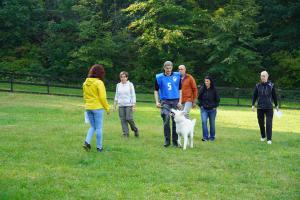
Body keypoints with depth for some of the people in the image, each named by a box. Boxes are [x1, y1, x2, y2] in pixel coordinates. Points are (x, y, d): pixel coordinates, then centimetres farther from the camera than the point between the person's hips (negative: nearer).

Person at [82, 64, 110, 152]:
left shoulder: (85, 83, 5)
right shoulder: (99, 83, -14)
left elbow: (85, 96, 12)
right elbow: (102, 97, -14)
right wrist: (107, 108, -4)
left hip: (88, 108, 6)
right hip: (97, 108, -6)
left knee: (92, 126, 17)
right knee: (99, 128, 4)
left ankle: (87, 142, -1)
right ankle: (99, 147, 10)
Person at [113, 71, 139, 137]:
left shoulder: (130, 85, 0)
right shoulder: (118, 85, 10)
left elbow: (133, 95, 0)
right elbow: (116, 95, 17)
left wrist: (133, 105, -6)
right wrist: (115, 105, 11)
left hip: (128, 105, -4)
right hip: (121, 105, 4)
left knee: (129, 118, -12)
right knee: (123, 120, -1)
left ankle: (135, 129, 11)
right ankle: (125, 133, 5)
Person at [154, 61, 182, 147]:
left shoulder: (177, 76, 3)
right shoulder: (159, 77, 1)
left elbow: (180, 89, 8)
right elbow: (156, 90, 8)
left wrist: (180, 101, 0)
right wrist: (157, 102, -2)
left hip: (175, 101, 1)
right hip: (165, 101, -1)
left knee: (175, 121, 4)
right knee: (166, 121, -7)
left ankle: (175, 140, 14)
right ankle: (167, 140, 4)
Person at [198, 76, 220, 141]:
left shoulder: (214, 90, -6)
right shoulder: (202, 89, -2)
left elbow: (217, 99, 4)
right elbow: (199, 98, 11)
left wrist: (215, 106, -2)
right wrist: (200, 105, 2)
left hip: (212, 109, -1)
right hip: (204, 109, 1)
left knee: (212, 123, 6)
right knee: (204, 121, -16)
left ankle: (212, 137, 22)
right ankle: (205, 137, -12)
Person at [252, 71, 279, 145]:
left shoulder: (271, 86, -1)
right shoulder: (258, 86, 2)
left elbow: (274, 96, 7)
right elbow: (254, 96, 7)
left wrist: (276, 105, 13)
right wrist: (253, 105, -2)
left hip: (269, 108, -2)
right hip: (260, 108, 2)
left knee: (269, 123, -8)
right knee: (261, 123, 8)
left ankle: (269, 139, -5)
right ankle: (263, 136, 28)